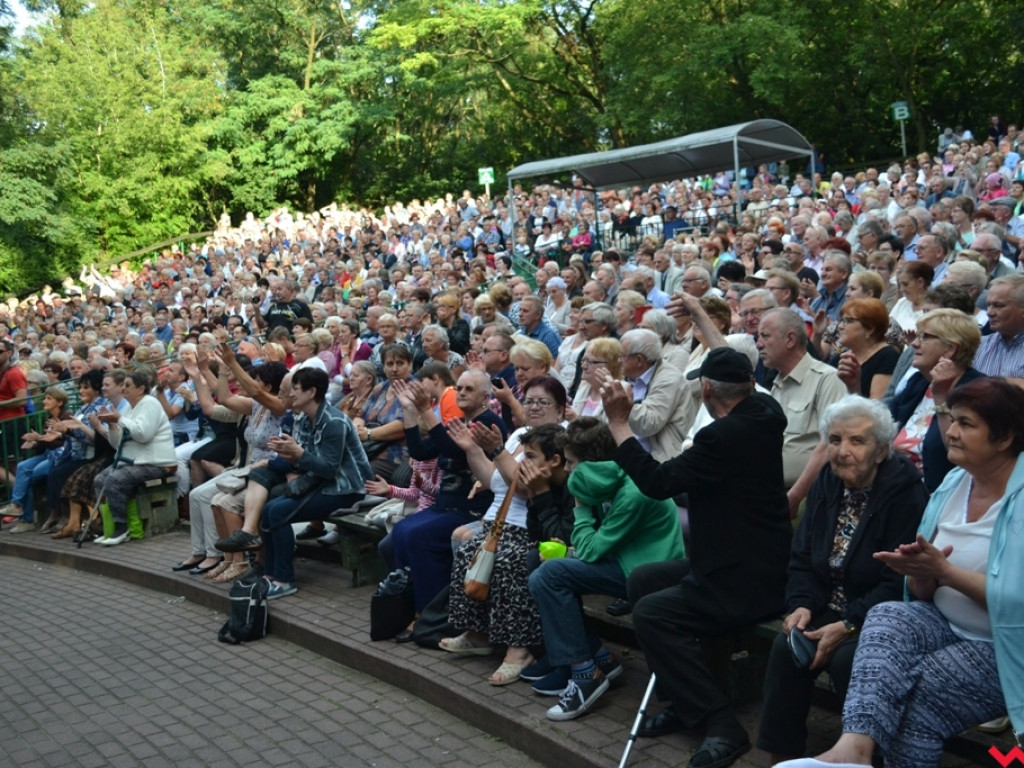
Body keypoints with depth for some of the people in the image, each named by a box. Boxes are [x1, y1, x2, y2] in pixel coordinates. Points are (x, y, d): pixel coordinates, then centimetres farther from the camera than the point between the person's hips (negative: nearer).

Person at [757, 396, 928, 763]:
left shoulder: (905, 494, -15)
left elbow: (899, 583, -20)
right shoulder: (827, 483, 5)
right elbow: (802, 559, 7)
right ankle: (782, 752, -6)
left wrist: (849, 626, -26)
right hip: (830, 607, 5)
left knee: (846, 659, -30)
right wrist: (801, 604, -11)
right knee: (787, 646, -20)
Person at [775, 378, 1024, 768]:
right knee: (886, 617, -24)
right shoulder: (954, 482, 7)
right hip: (946, 625, 5)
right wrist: (921, 571, -14)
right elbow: (925, 595, 8)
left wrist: (944, 570, -20)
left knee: (920, 691, -26)